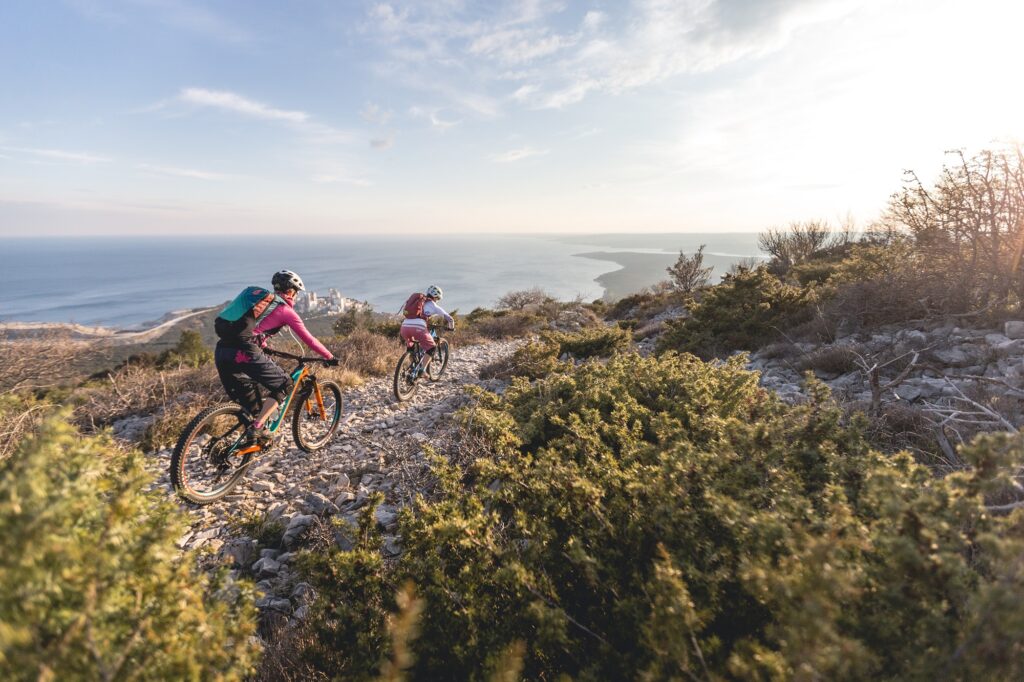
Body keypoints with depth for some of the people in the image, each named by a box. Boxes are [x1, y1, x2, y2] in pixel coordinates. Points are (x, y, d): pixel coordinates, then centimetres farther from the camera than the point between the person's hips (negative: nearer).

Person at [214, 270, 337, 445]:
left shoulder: (260, 298, 26)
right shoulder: (286, 311, 6)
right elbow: (309, 340, 9)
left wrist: (263, 347, 56)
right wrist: (329, 357, 20)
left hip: (221, 352, 8)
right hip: (244, 352, -7)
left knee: (247, 398, 22)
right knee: (284, 384, 9)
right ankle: (257, 428, 0)